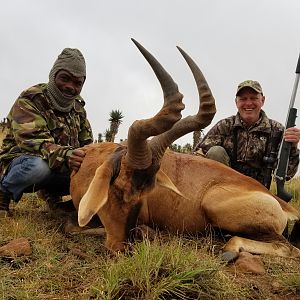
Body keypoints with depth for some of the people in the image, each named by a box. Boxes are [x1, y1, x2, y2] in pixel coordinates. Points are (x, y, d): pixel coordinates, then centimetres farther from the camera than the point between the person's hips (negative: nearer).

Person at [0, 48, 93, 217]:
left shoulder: (78, 107, 6)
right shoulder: (29, 101, -16)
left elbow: (86, 144, 7)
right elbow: (33, 142, -31)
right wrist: (65, 156, -51)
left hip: (61, 169, 6)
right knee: (39, 165, -39)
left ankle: (53, 194, 10)